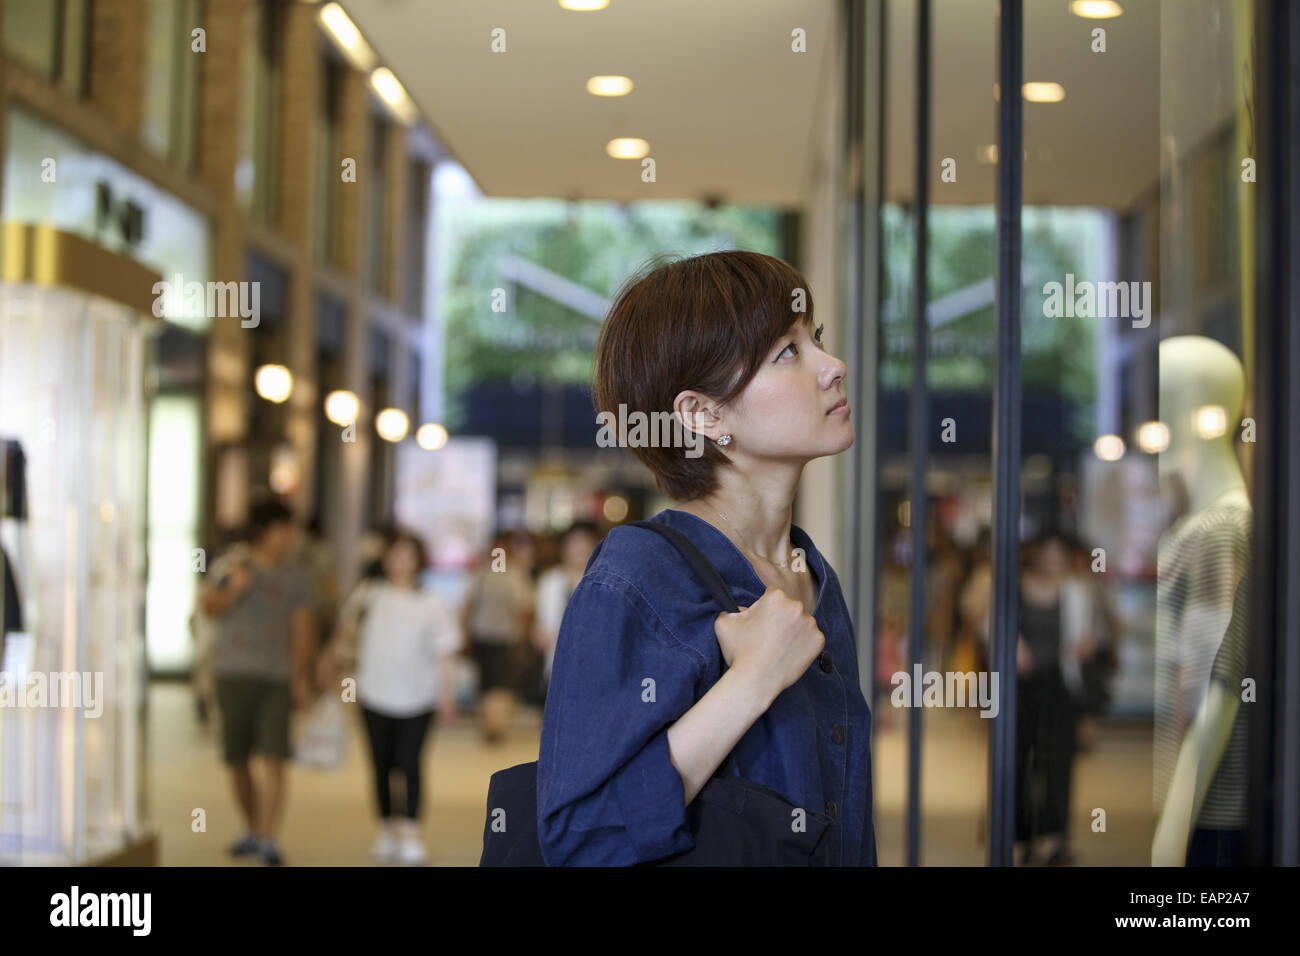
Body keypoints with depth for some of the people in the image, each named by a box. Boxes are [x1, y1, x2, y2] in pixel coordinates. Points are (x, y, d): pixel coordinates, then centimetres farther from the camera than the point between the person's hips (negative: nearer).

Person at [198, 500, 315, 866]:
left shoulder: (295, 576, 6)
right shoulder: (233, 568, 2)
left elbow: (301, 629, 10)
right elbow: (211, 608, -13)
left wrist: (300, 680, 8)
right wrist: (233, 589, -32)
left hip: (276, 677, 0)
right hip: (234, 674, 0)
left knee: (274, 760, -13)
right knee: (237, 761, 9)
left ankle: (268, 839, -13)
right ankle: (252, 829, 28)